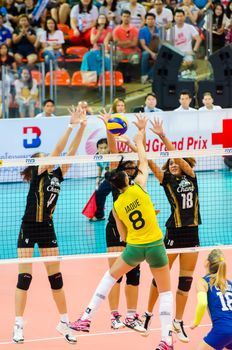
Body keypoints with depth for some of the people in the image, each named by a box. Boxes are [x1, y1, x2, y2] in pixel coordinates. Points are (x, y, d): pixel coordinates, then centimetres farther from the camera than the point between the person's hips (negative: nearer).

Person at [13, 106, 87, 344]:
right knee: (24, 277, -5)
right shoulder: (38, 175, -8)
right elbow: (57, 150, -19)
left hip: (47, 229, 5)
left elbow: (70, 152, 0)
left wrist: (82, 127, -9)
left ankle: (64, 323, 12)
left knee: (56, 277, 6)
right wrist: (71, 126, -21)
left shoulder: (56, 176, 7)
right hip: (29, 228, -5)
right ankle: (18, 325, -2)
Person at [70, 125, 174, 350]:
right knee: (165, 290, 10)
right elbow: (144, 163, 9)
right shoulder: (139, 188, -7)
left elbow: (123, 236, 7)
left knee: (110, 276, 25)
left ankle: (86, 319, 22)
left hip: (134, 247, 1)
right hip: (155, 245, -1)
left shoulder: (117, 206, 0)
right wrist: (139, 142, 24)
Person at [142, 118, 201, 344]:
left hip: (192, 233, 2)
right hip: (173, 233, -2)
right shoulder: (167, 180, 2)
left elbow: (177, 155, -8)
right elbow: (149, 161, -11)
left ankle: (178, 322, 14)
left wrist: (162, 135, -17)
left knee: (185, 280, 5)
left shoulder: (190, 177, 6)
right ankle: (148, 314, 18)